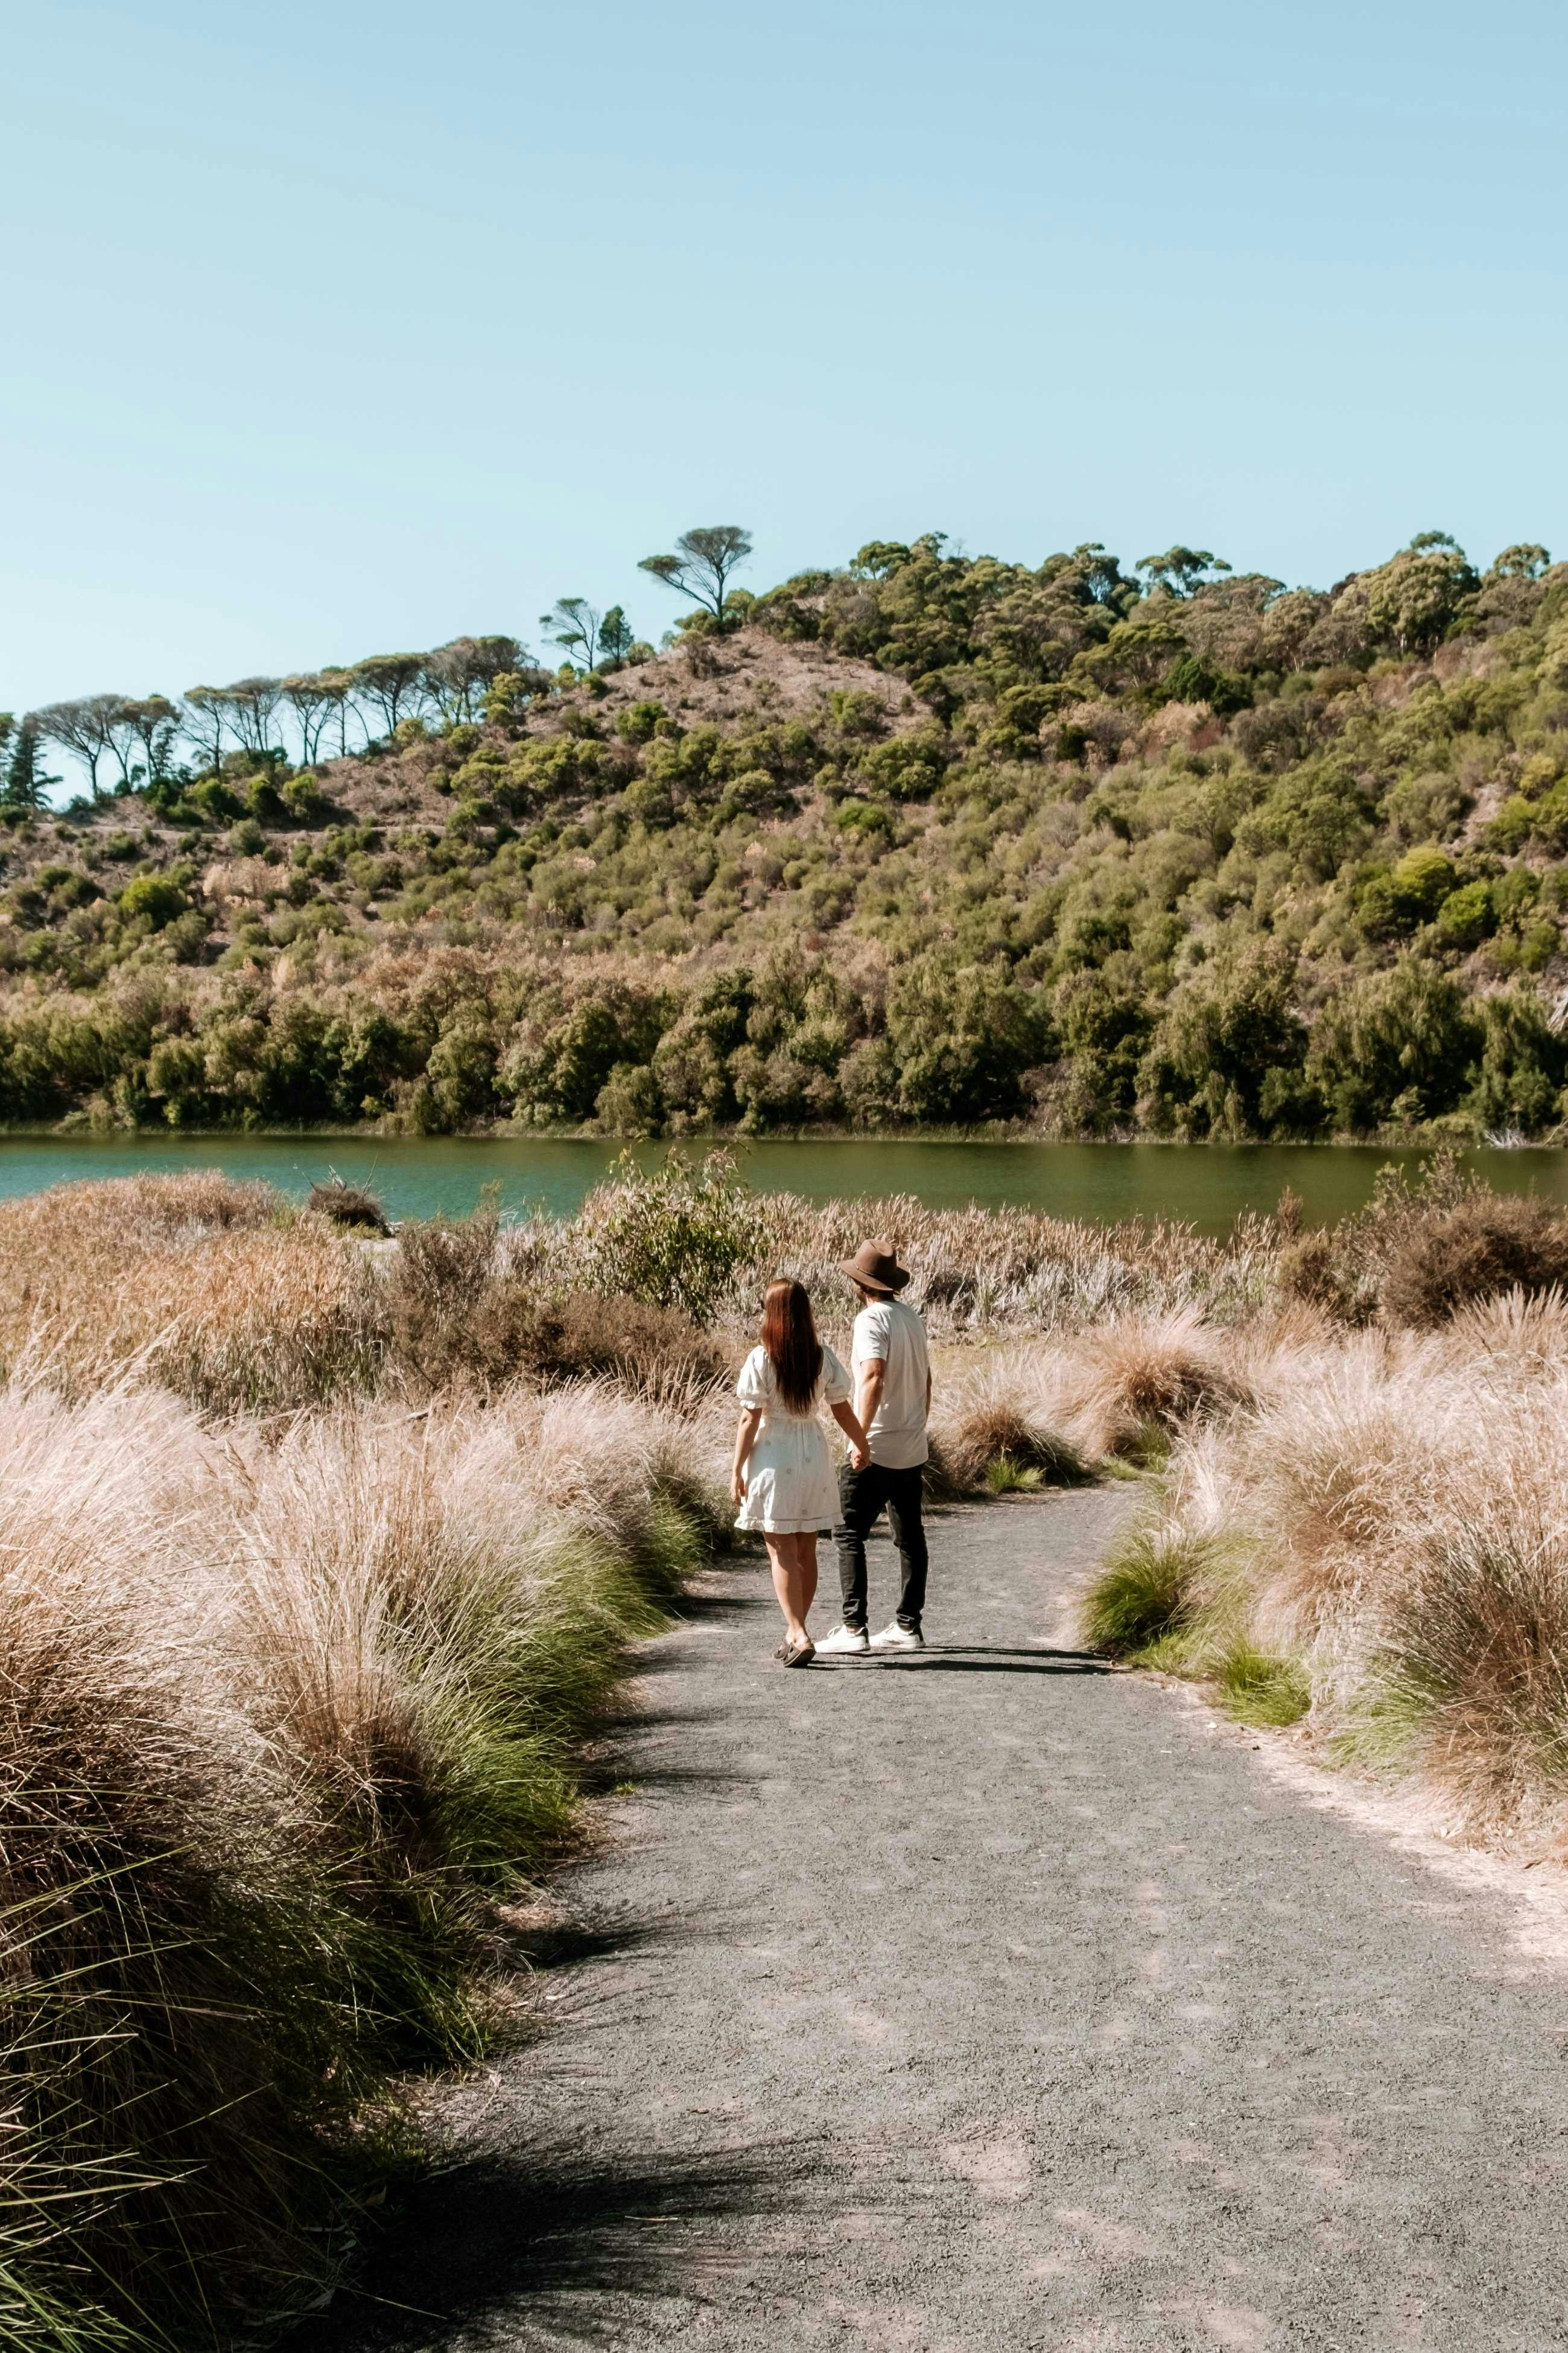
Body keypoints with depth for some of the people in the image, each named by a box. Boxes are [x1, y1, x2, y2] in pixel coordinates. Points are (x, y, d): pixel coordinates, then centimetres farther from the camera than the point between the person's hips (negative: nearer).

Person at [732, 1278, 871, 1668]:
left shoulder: (761, 1360, -12)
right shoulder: (823, 1357, -1)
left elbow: (750, 1420, -11)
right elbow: (842, 1410, 4)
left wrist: (737, 1470, -4)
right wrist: (860, 1445, 21)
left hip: (773, 1457, -4)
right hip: (813, 1458, 4)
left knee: (782, 1552, -1)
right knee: (806, 1551, 12)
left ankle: (798, 1636, -11)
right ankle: (796, 1634, 21)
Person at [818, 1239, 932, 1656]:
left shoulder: (871, 1320, -15)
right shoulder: (912, 1317, 10)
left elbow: (874, 1377, -28)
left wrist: (860, 1438, -28)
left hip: (876, 1450, -8)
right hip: (913, 1450, 8)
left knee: (849, 1534, -3)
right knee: (910, 1537, 12)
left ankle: (854, 1628, -6)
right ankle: (909, 1626, 17)